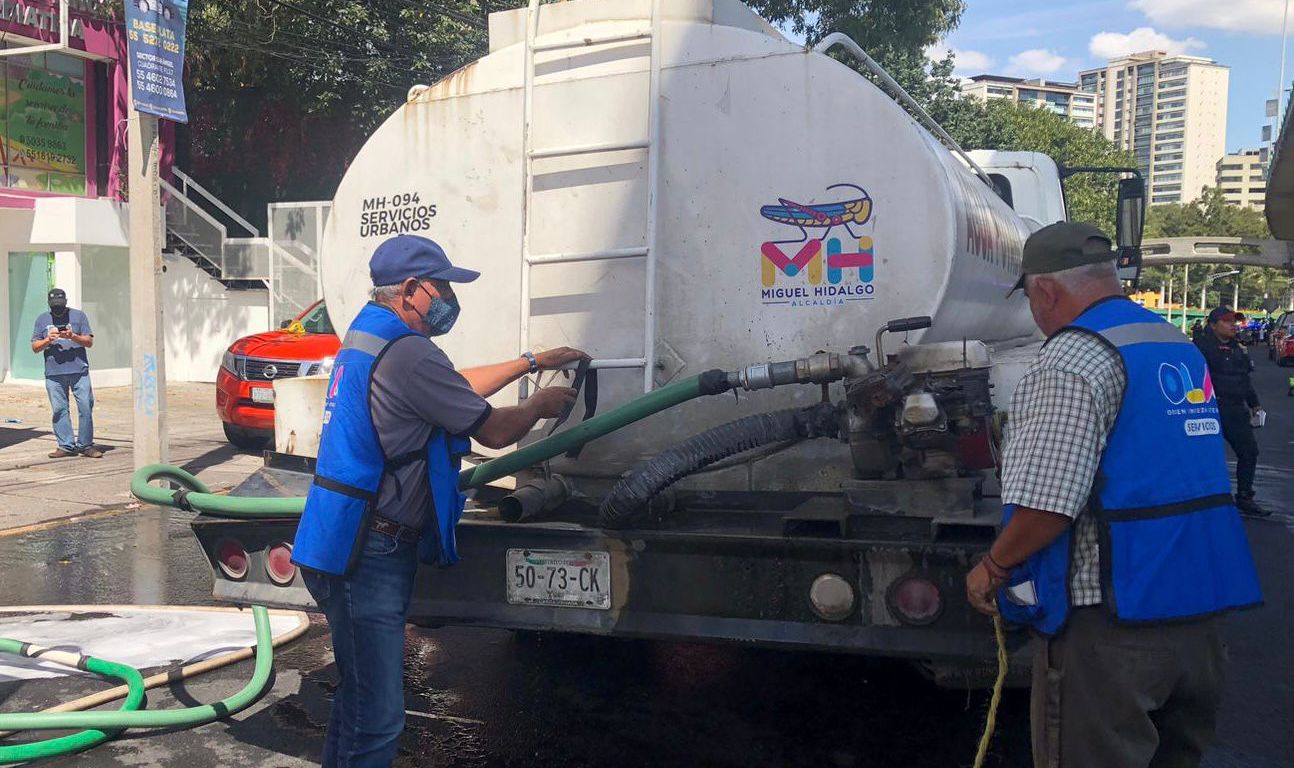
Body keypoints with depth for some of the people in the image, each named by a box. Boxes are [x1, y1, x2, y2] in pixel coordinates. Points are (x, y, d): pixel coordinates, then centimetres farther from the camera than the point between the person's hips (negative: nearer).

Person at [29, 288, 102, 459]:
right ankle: (66, 445, 7)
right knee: (59, 410, 1)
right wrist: (48, 340, -8)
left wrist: (73, 336, -13)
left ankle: (85, 445, 5)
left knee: (86, 408, -4)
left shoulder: (78, 315, 9)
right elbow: (35, 347, 12)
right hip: (54, 373, 1)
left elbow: (89, 342, 5)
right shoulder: (42, 319, 14)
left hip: (79, 371, -1)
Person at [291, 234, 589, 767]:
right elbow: (494, 431, -12)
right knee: (377, 717, -6)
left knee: (360, 698, 22)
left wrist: (531, 362, 29)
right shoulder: (406, 353, -19)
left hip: (350, 549, 11)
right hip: (369, 555, -11)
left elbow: (457, 387, 26)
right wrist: (541, 405, 8)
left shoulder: (367, 338, 14)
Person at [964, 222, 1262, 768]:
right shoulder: (1181, 349, 13)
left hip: (1113, 620, -9)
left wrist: (992, 570, -7)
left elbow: (1048, 505, -23)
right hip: (1199, 610, 9)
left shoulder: (1072, 361, -16)